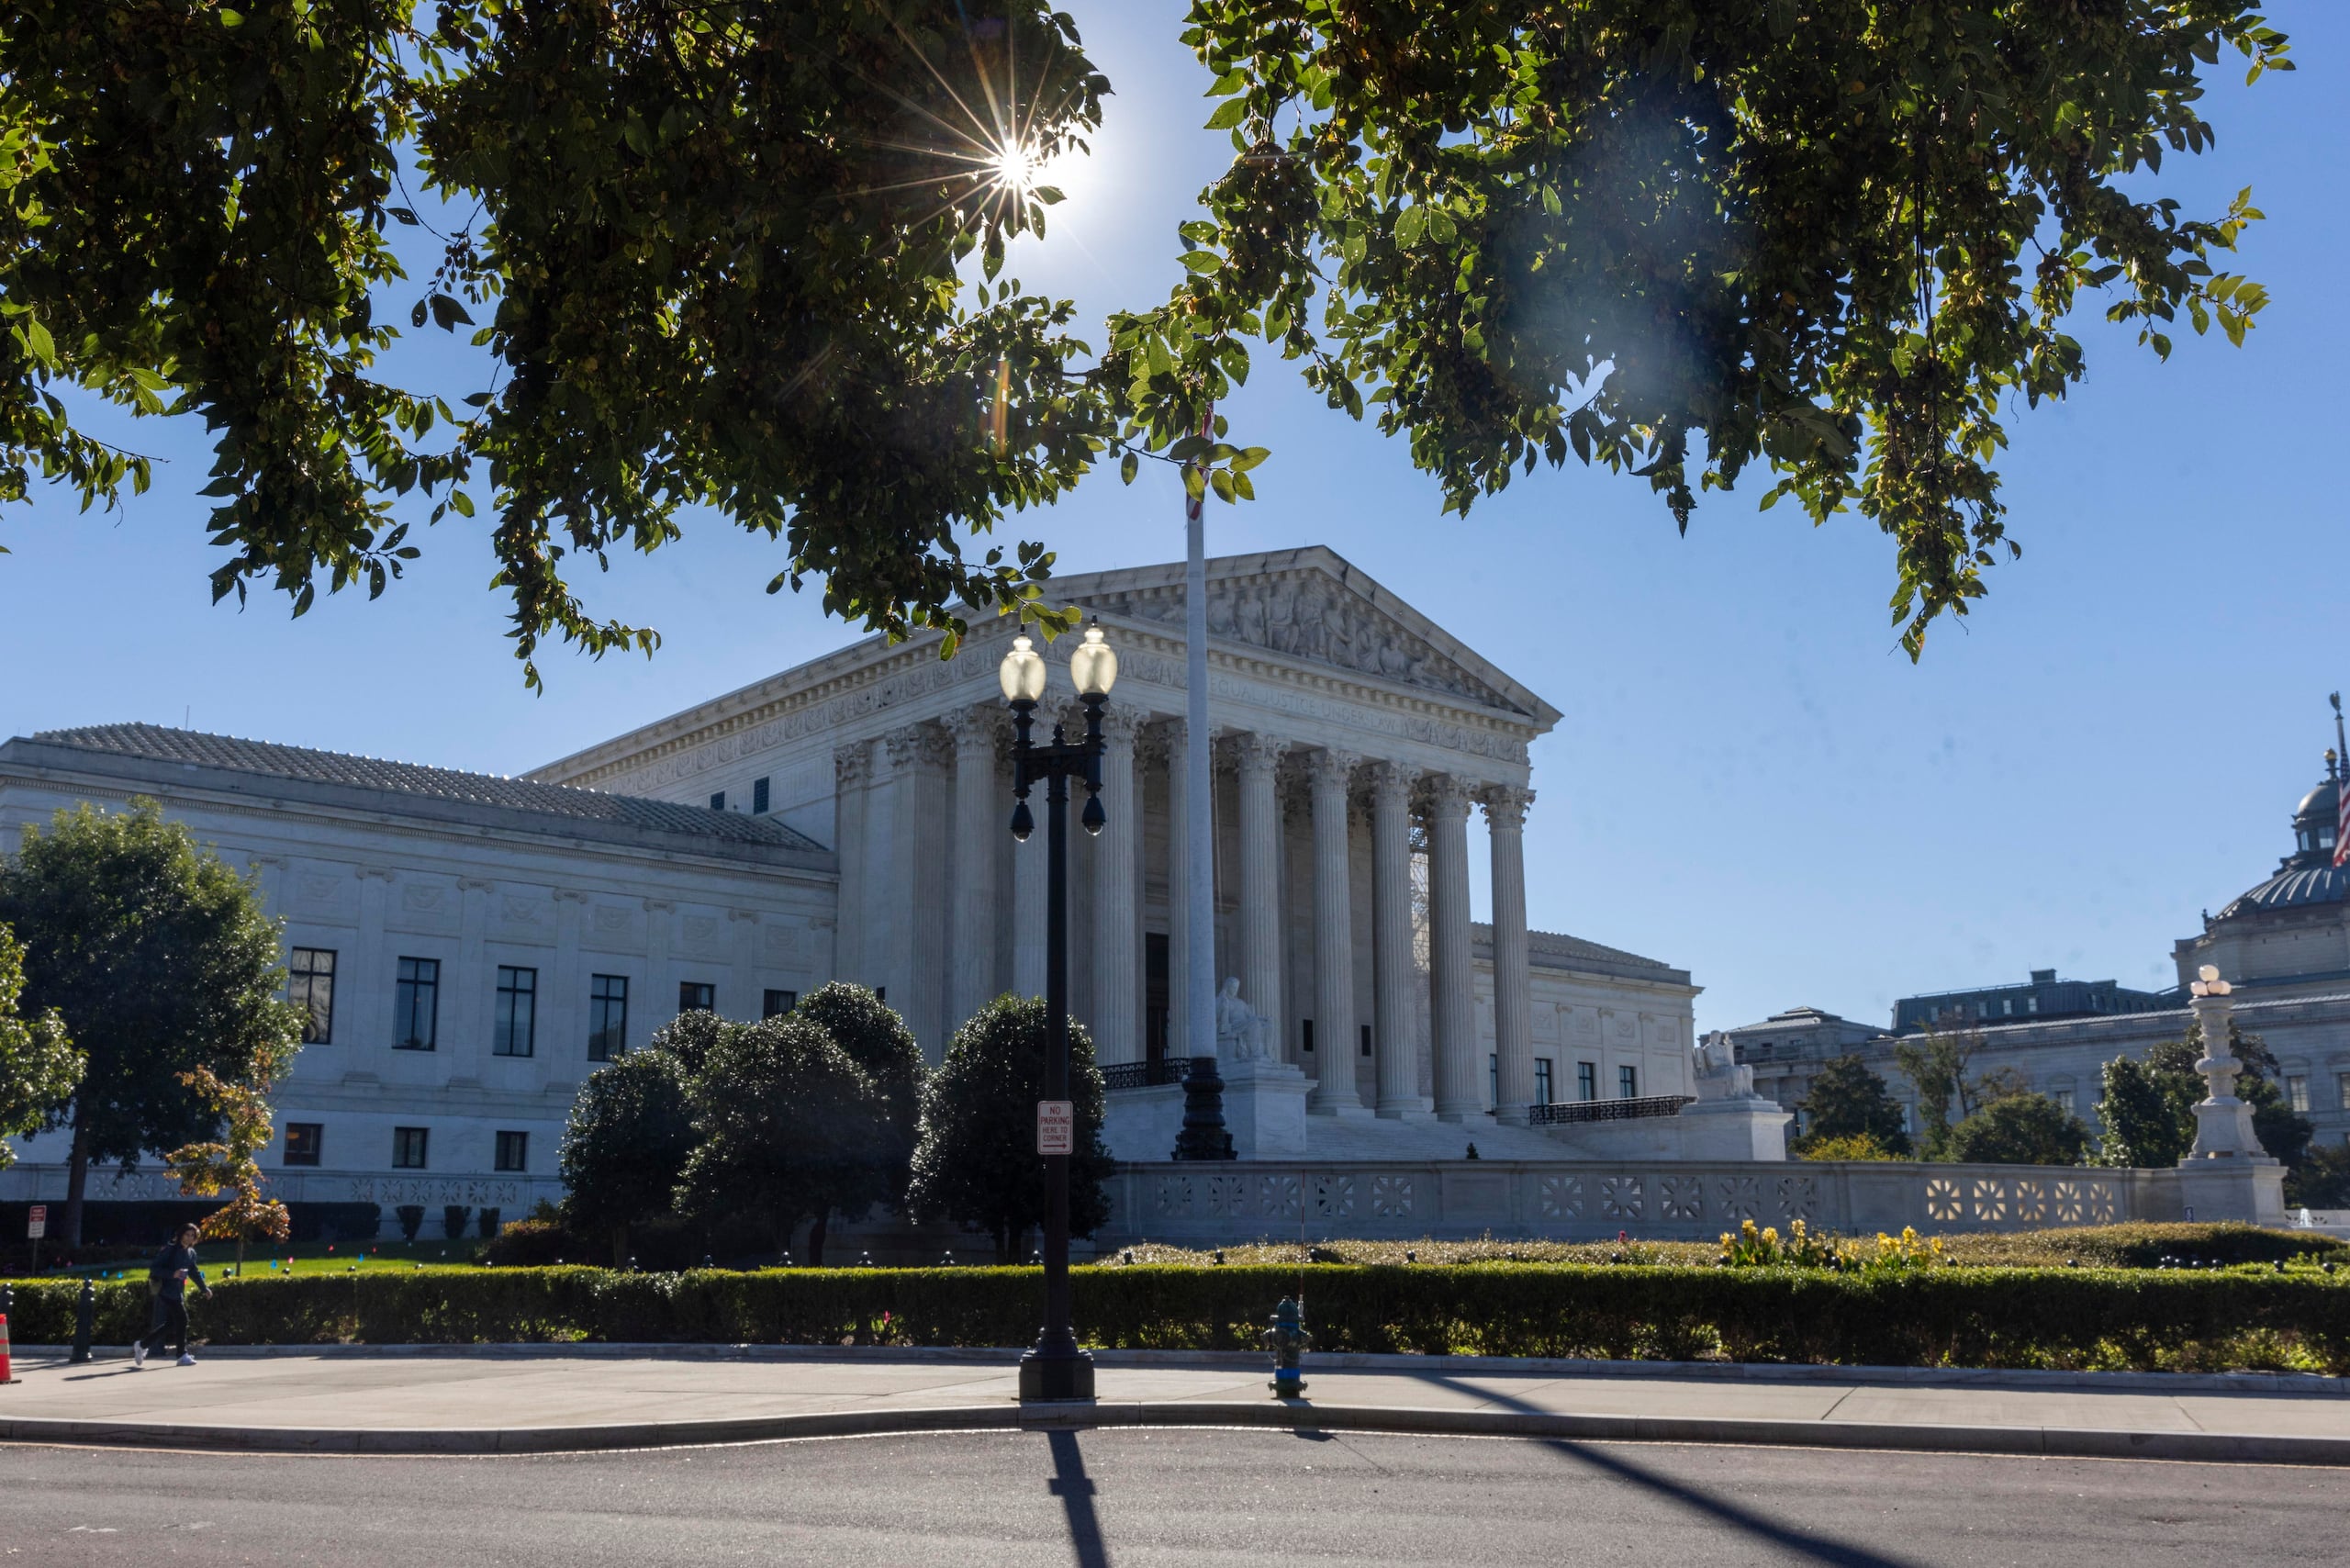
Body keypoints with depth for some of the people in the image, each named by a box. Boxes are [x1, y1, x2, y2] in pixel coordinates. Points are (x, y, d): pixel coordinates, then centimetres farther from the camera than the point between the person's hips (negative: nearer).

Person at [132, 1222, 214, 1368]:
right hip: (167, 1291, -8)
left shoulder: (191, 1253, 12)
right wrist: (173, 1274, -26)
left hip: (179, 1293, 8)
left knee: (171, 1324, 10)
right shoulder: (170, 1249, -10)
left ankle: (142, 1345, 25)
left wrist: (205, 1288, 22)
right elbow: (153, 1268, -14)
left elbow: (194, 1272, 24)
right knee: (182, 1319, -13)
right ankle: (183, 1355, -7)